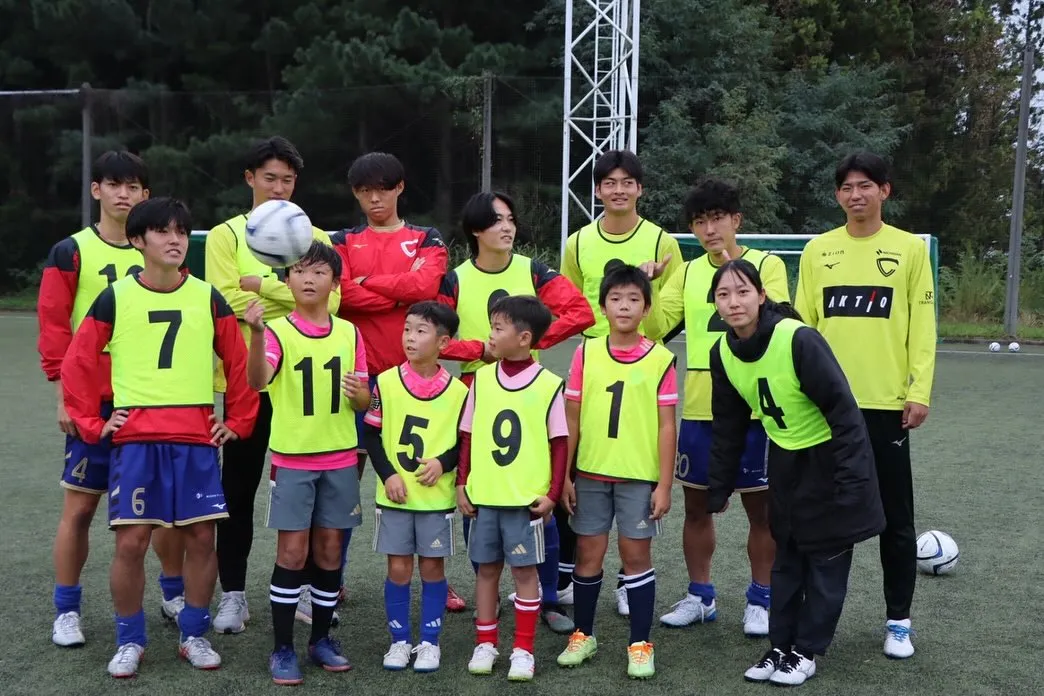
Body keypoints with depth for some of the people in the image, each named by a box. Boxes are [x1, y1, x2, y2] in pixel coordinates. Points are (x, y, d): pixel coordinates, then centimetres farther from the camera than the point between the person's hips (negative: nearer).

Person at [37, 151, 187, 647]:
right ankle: (66, 610, 14)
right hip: (94, 401, -3)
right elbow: (53, 327, -4)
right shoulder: (71, 252, -1)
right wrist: (65, 395, -10)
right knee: (80, 505, 2)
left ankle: (174, 594, 24)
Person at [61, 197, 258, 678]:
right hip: (134, 438, -1)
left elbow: (239, 363, 10)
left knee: (201, 536, 2)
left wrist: (237, 422, 8)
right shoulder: (115, 298, 2)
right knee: (131, 540, -3)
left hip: (197, 438, 2)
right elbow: (77, 364, 5)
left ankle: (194, 635, 18)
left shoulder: (208, 298, 5)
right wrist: (91, 423, 1)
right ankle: (129, 641, 14)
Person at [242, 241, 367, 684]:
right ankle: (282, 649, 8)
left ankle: (322, 638, 22)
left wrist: (359, 393, -15)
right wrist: (256, 333, -43)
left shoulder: (349, 333, 4)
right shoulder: (278, 330, -7)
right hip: (291, 459, -3)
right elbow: (257, 381, -26)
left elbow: (364, 402, 9)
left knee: (329, 549, 9)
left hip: (339, 460, 3)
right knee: (292, 551, -3)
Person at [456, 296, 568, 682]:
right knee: (487, 567, 11)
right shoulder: (481, 378, 3)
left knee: (525, 569, 5)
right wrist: (462, 483, 3)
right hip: (483, 494, 3)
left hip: (527, 497, -3)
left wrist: (553, 492, -7)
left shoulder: (548, 383, -7)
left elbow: (559, 443, -4)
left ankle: (523, 650, 15)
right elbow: (468, 435, 8)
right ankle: (485, 644, 23)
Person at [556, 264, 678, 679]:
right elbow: (572, 420, 3)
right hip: (591, 474, 2)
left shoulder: (660, 359, -5)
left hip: (640, 477, -2)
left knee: (636, 554, 5)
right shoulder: (585, 354, 0)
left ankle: (640, 644, 17)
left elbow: (666, 427, -4)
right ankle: (583, 635, 27)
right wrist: (563, 476, 2)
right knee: (588, 553, 11)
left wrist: (664, 484, -6)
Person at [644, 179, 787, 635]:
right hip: (699, 409, 4)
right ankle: (700, 596, 26)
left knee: (760, 507, 5)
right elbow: (654, 328, 2)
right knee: (697, 504, 11)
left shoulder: (766, 264, -2)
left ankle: (760, 600, 20)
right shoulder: (688, 272, 10)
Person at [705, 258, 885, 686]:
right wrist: (720, 488, 7)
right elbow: (729, 427, 4)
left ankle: (806, 651, 17)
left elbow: (842, 407, -25)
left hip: (830, 462, -6)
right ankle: (780, 645, 25)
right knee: (786, 559, 14)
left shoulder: (798, 339, -28)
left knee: (826, 561, 5)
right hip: (786, 462, 6)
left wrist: (851, 478, -26)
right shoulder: (723, 353, -8)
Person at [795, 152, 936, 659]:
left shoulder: (910, 249, 1)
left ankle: (898, 621, 18)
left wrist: (919, 392, -7)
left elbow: (922, 328, -1)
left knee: (895, 517, 6)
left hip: (887, 403, -2)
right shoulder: (817, 250, 6)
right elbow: (802, 324, 8)